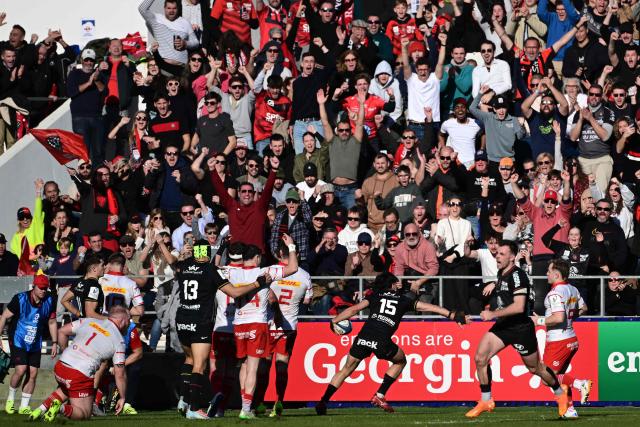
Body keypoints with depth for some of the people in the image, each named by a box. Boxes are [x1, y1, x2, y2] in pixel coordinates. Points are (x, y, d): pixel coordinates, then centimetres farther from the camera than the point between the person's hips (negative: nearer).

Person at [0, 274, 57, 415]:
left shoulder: (50, 301, -3)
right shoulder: (20, 299, -14)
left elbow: (52, 322, 10)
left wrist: (54, 343, 9)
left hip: (35, 344, 4)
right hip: (18, 341, -4)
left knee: (33, 373, -1)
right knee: (21, 370, -18)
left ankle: (24, 407, 9)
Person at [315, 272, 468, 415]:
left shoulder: (375, 296, 24)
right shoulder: (404, 300, 22)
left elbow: (353, 309, 14)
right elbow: (429, 307, 21)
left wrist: (334, 321, 18)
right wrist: (452, 315, 23)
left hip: (363, 338, 2)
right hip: (382, 342, -2)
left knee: (346, 369, 18)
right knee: (401, 361, 27)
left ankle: (322, 403, 9)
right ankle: (379, 396, 18)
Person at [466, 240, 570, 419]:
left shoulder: (517, 275, -20)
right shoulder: (501, 273, 8)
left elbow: (519, 306, -29)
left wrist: (493, 314, -28)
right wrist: (494, 313, 16)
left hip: (521, 328, -8)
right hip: (502, 326, 8)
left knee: (535, 368, 8)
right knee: (480, 358, -9)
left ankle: (561, 395, 33)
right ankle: (486, 401, 1)